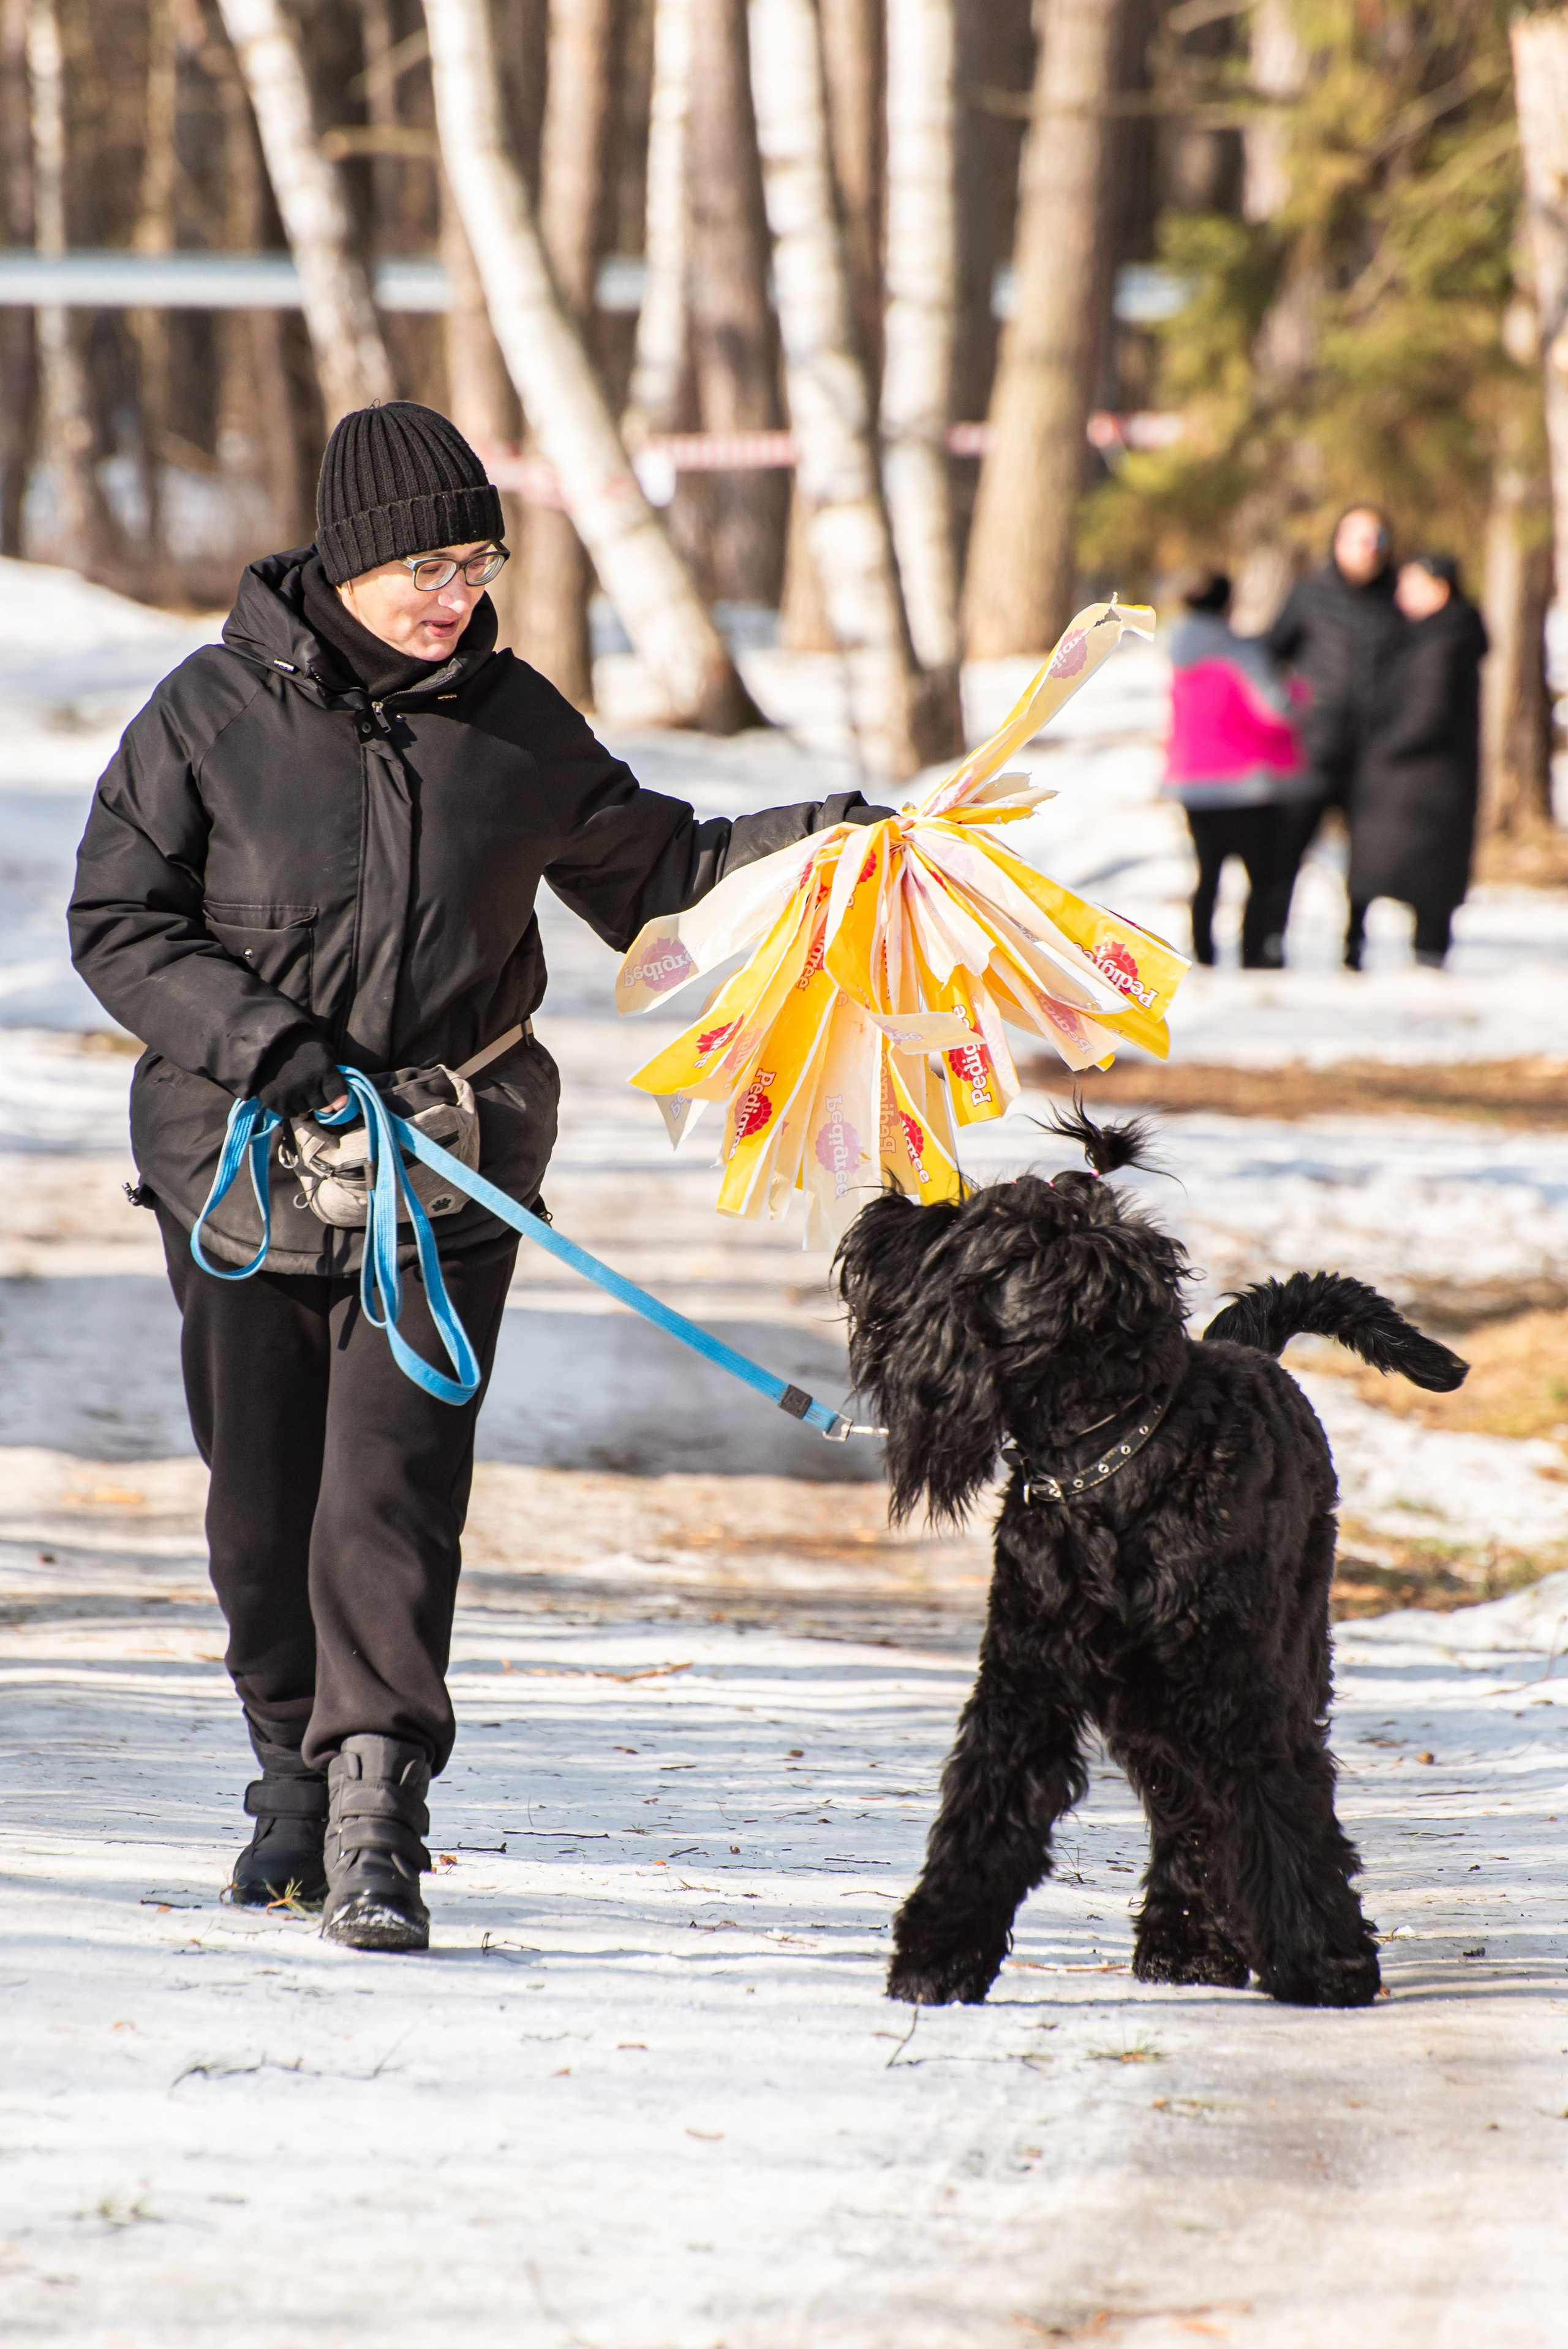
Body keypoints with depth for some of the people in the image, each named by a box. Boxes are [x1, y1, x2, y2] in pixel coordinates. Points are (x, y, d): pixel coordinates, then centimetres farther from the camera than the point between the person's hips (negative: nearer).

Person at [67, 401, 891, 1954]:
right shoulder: (212, 713, -4)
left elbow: (646, 862, 18)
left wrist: (812, 840, 4)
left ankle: (375, 1813, -13)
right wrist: (258, 1038, -16)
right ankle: (297, 1766, 28)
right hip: (245, 1159, 0)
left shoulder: (513, 720, 5)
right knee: (263, 1486, 9)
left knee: (396, 1481, -11)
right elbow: (119, 924, -3)